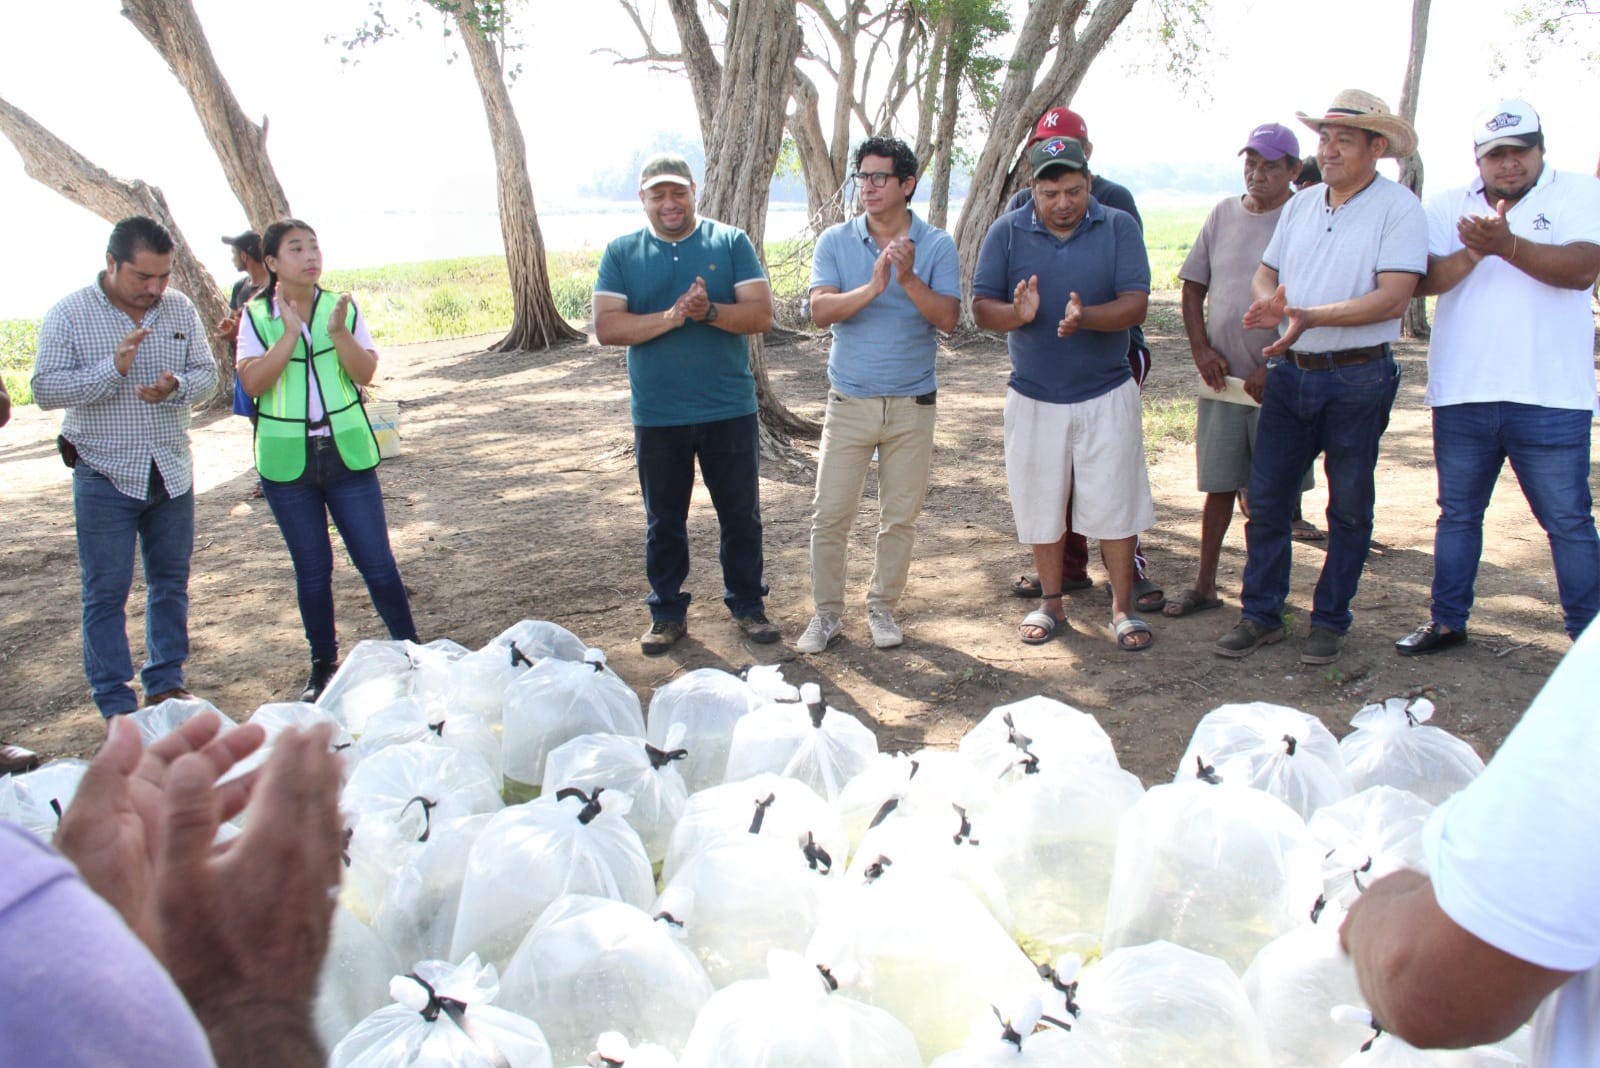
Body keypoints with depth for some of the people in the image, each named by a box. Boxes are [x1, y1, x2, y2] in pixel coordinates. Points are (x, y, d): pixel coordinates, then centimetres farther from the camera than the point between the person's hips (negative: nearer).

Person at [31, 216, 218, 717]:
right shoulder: (68, 315, -8)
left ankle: (166, 684, 27)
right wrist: (113, 367, -26)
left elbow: (206, 373, 3)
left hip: (172, 472, 4)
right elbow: (44, 389, -13)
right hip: (105, 476, -3)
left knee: (171, 582, 13)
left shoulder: (180, 309, 2)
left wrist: (175, 386, -19)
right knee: (106, 594, 2)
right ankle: (117, 706, 12)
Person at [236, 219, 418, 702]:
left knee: (378, 562, 1)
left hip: (348, 452, 1)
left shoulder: (342, 308, 3)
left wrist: (339, 333, -19)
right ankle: (323, 666, 23)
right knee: (312, 571, 9)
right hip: (286, 461, 0)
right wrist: (290, 333, -18)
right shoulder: (257, 316, -1)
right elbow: (253, 382, -13)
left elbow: (366, 373, -5)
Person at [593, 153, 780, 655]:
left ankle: (747, 604, 26)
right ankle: (667, 613, 25)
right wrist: (670, 317, -20)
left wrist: (710, 311, -24)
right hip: (657, 416, 1)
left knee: (741, 515, 9)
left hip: (730, 410, 0)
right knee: (664, 521, 11)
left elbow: (761, 314, -7)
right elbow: (606, 326, -8)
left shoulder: (730, 242, 2)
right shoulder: (621, 253, 3)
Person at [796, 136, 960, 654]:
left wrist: (909, 279, -24)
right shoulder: (835, 241, 0)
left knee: (900, 516, 9)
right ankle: (826, 612, 15)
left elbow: (948, 318, -10)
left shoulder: (936, 245, -1)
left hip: (913, 403, 0)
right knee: (829, 514, 0)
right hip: (849, 401, 0)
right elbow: (821, 310, -12)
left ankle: (882, 607, 25)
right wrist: (872, 287, -27)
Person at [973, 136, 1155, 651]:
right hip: (1034, 396, 1)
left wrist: (1086, 317, -31)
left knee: (1114, 501, 3)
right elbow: (981, 307, -7)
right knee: (1041, 502, 10)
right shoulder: (1007, 231, -2)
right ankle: (1051, 602, 26)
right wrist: (1017, 313, -28)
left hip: (1106, 392, -1)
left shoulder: (1118, 227, -4)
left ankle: (1122, 606, 17)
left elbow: (1136, 303, -13)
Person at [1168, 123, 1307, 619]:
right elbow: (1193, 286, 13)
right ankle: (1204, 584, 21)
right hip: (1222, 376, 4)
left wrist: (1276, 366, -14)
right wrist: (1201, 347, 0)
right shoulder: (1223, 214, 10)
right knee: (1219, 485, 11)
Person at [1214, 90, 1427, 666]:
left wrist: (1312, 316, -27)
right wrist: (1267, 299, -9)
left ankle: (1329, 621, 20)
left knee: (1349, 506, 8)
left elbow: (1393, 298, -17)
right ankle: (1261, 615, 16)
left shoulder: (1398, 207, -7)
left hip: (1359, 379, -5)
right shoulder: (1301, 204, 12)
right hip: (1291, 374, 5)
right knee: (1265, 497, 4)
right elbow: (1266, 271, 15)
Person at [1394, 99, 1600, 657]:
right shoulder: (1448, 207, 9)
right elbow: (1420, 279, -4)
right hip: (1462, 395, 3)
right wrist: (1471, 253, -21)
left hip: (1550, 397, -3)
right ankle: (1447, 621, 27)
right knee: (1457, 514, 14)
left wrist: (1506, 246, -27)